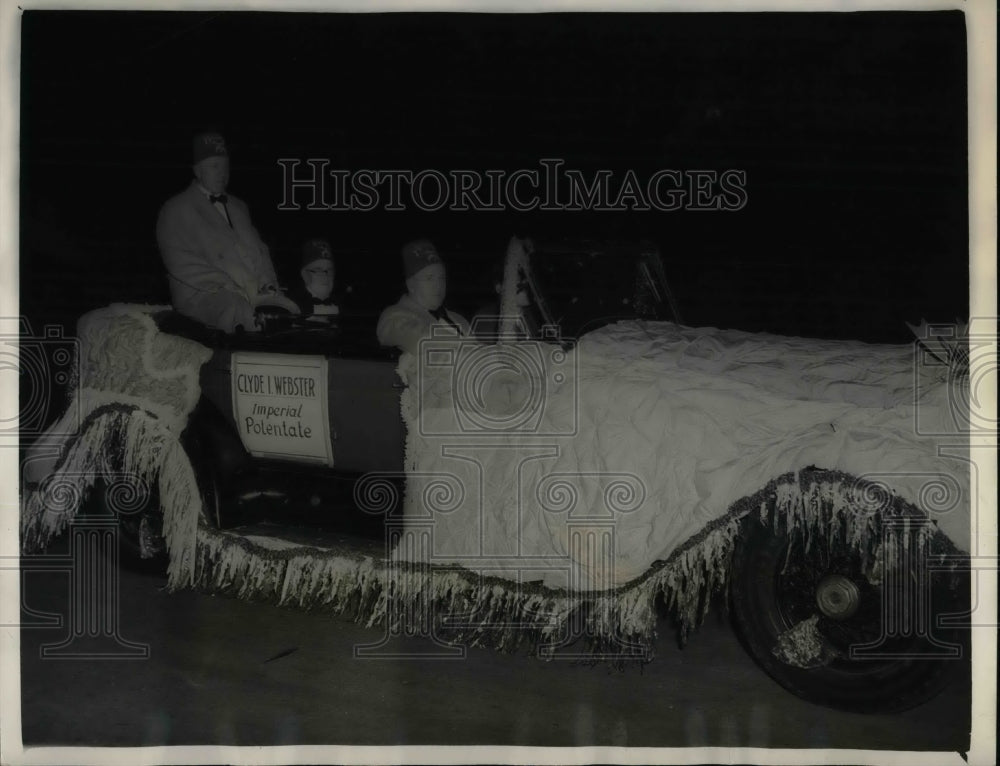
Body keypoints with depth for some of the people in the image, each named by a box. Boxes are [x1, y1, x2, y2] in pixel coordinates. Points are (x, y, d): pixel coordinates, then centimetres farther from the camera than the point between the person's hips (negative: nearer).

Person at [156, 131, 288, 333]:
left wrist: (268, 284, 3)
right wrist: (228, 288, -14)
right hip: (201, 296, -5)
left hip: (256, 293, 6)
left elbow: (259, 249, 25)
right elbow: (182, 264, -5)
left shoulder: (239, 206, 28)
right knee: (240, 311, -37)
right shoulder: (176, 209, 7)